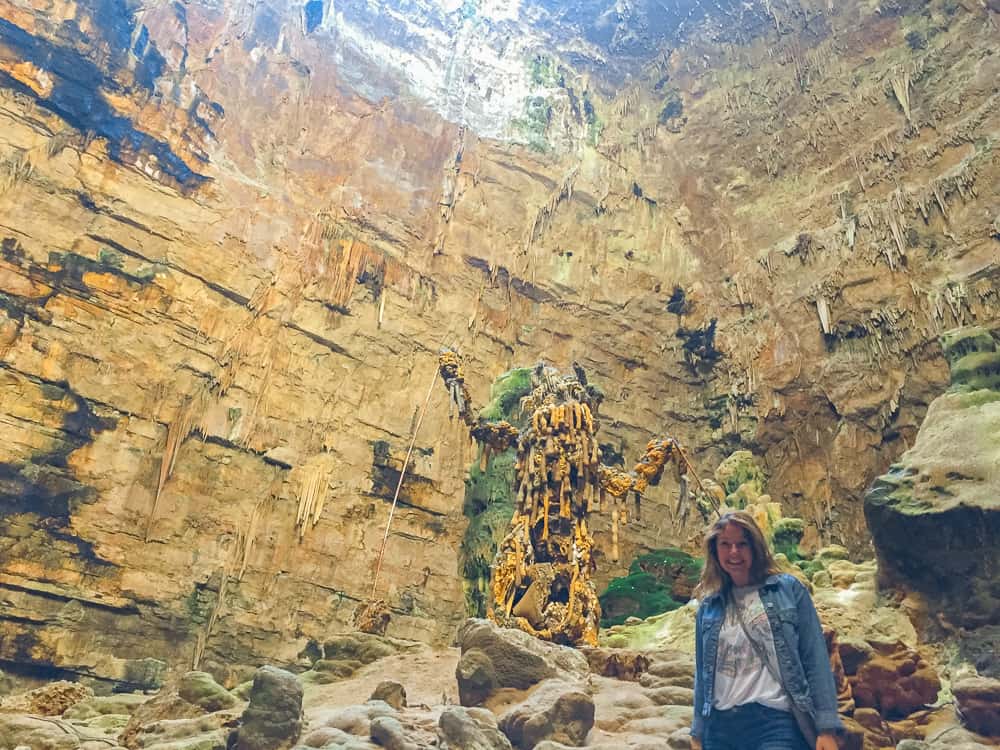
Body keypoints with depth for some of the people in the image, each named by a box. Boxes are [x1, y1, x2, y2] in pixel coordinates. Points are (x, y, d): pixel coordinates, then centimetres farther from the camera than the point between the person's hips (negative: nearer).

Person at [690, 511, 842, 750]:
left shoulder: (788, 589, 2)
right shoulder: (708, 607, 11)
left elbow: (816, 660, -1)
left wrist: (827, 727, -8)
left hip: (776, 721, -3)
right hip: (720, 725, 3)